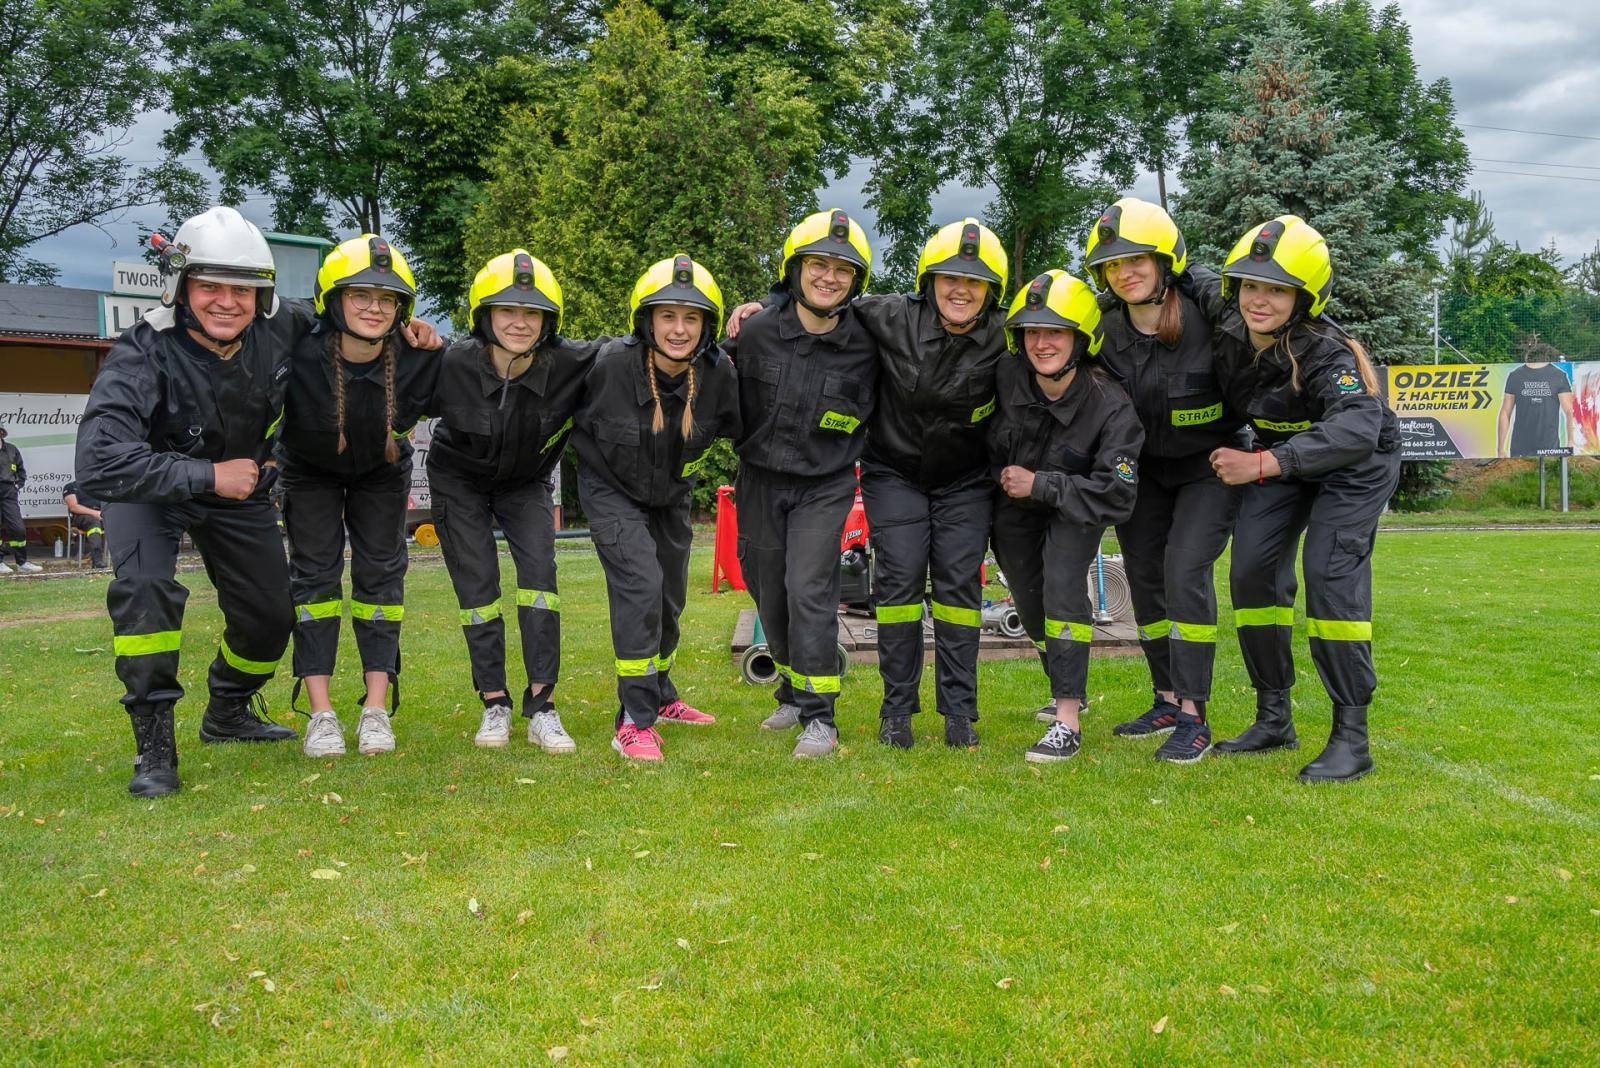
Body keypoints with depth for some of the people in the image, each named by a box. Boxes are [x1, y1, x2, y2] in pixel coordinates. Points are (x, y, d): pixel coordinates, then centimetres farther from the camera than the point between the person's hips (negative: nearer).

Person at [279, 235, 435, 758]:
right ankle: (320, 713, -2)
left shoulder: (416, 361, -28)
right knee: (314, 571, -6)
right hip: (309, 470, -1)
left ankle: (376, 709, 3)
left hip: (381, 471, 2)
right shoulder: (300, 355, -35)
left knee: (381, 572, -3)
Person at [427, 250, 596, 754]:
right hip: (460, 481, -1)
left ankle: (542, 707, -5)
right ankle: (494, 704, 8)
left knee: (539, 575, -12)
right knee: (477, 588, -4)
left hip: (526, 482, 1)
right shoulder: (453, 364, -29)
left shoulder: (571, 364, -28)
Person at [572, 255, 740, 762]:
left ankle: (660, 696, 40)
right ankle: (635, 721, -13)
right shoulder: (611, 364, -30)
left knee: (670, 596, 16)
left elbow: (736, 426, 0)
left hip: (671, 493, 5)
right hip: (612, 489, -5)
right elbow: (572, 418, -9)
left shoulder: (717, 372, -21)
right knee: (640, 585, -21)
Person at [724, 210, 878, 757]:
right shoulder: (756, 332, -7)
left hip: (825, 487, -2)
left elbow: (868, 417, 7)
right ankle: (795, 691, 34)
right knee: (771, 596, 12)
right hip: (760, 482, 3)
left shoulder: (864, 346, -8)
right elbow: (732, 402, 8)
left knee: (809, 590, -15)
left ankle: (819, 716, -6)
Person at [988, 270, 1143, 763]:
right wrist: (1001, 478, -6)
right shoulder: (1007, 379, -22)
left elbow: (1117, 496, -33)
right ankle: (1069, 691, 40)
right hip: (1015, 507, 4)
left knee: (1062, 587, -25)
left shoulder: (1110, 407, -30)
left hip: (1075, 507, -4)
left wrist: (1041, 485, -31)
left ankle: (1068, 722, -22)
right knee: (1030, 602, 12)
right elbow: (988, 443, 2)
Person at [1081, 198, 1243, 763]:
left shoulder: (1211, 309, -23)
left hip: (1209, 466, -5)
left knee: (1186, 569, -17)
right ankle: (1168, 701, 22)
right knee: (1143, 574, 6)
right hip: (1144, 468, 5)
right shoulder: (1104, 329, -11)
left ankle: (1193, 717, -10)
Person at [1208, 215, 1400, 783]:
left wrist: (1261, 465, -55)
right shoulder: (1228, 336, -17)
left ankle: (1351, 737, -11)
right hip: (1283, 458, 6)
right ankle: (1274, 719, 11)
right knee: (1252, 570, -3)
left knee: (1329, 572, -20)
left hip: (1355, 463, -6)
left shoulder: (1326, 353, -34)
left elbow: (1356, 429, -50)